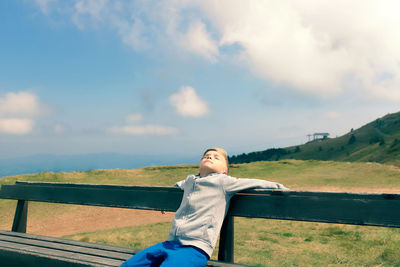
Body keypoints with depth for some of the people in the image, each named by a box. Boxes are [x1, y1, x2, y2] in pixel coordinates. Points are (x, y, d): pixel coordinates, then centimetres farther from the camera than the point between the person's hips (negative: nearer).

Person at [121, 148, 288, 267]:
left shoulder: (223, 182, 3)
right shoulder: (190, 180, 22)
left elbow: (255, 183, 4)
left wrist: (280, 188, 10)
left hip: (195, 248, -7)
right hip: (170, 243, 7)